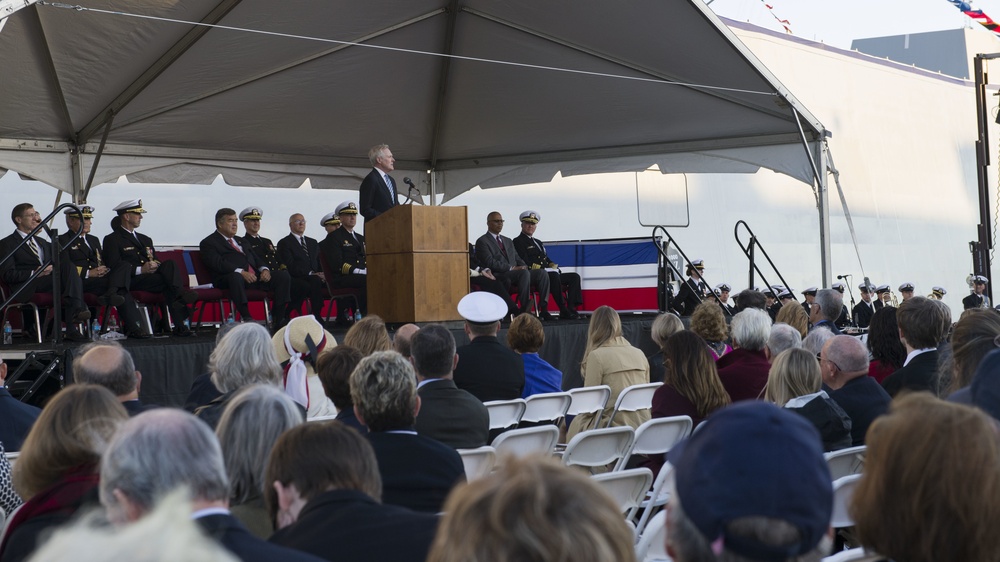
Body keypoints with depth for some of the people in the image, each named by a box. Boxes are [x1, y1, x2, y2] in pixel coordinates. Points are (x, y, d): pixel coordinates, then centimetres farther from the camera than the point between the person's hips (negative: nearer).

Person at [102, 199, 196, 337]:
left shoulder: (145, 239, 31)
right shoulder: (112, 240, 8)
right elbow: (114, 266, -7)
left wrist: (155, 265, 0)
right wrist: (140, 270, -18)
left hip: (151, 276, 6)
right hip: (131, 281, -6)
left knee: (169, 264, -28)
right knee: (168, 280, -32)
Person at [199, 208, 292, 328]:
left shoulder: (240, 241, 32)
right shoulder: (208, 243, 7)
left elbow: (256, 258, 23)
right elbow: (218, 264, -11)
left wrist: (264, 269, -1)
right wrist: (241, 272, -24)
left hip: (256, 276, 7)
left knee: (283, 275, -13)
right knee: (235, 277, -42)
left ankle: (279, 321, -20)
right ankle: (247, 319, -41)